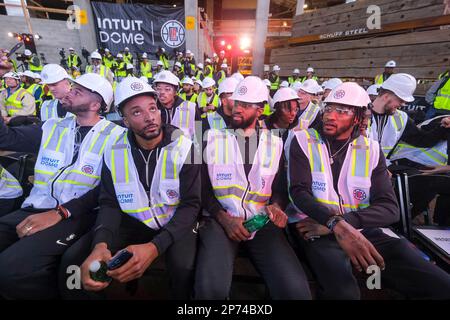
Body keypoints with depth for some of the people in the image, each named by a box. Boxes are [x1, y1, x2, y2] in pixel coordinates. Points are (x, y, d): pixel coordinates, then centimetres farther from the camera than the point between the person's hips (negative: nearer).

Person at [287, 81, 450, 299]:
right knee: (342, 288, -33)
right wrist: (337, 224, -31)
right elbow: (299, 192, -12)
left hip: (362, 230, 4)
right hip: (316, 227, -3)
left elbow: (389, 208, -2)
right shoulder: (303, 141, -1)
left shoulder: (371, 150, 7)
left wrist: (345, 223, -19)